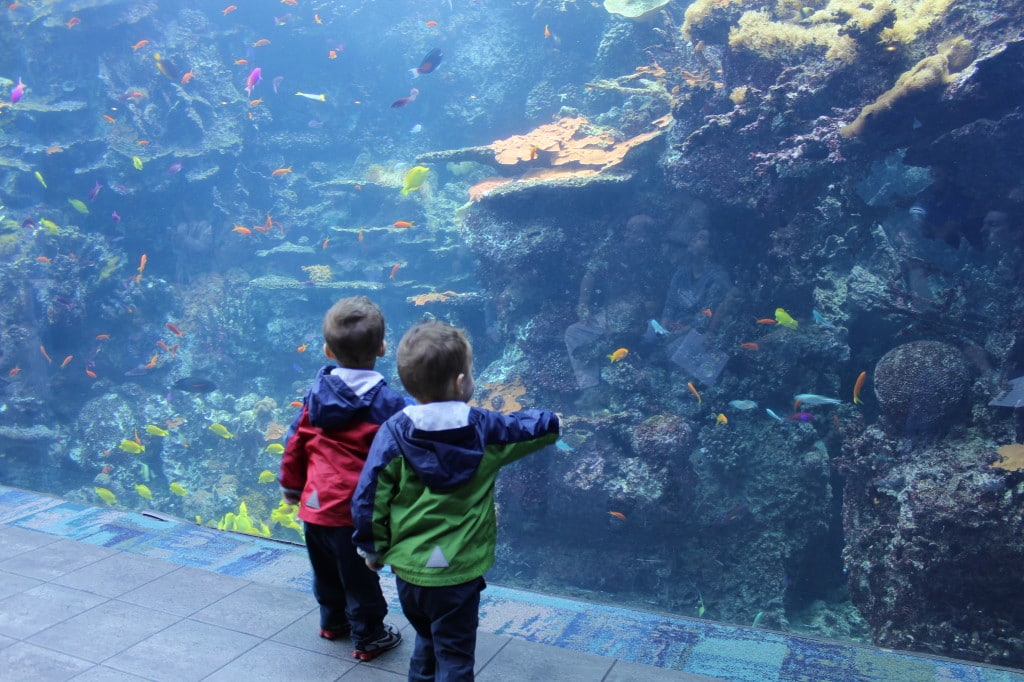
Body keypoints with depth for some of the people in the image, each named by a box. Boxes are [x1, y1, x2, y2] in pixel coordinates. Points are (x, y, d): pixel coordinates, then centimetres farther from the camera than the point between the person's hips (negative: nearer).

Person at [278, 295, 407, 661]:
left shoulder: (316, 394, 0)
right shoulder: (388, 402, -15)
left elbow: (295, 444, 7)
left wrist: (291, 486, 21)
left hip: (315, 506, 6)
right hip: (355, 511, -5)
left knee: (327, 572, 24)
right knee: (360, 577, 10)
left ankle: (333, 622, 44)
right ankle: (368, 638, 25)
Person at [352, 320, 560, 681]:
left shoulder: (393, 433, -12)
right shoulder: (484, 429, -11)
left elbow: (368, 499, -10)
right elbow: (544, 428, 4)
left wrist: (375, 549, 6)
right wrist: (550, 418, 28)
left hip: (407, 569, 2)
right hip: (457, 573, -2)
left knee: (427, 641, 27)